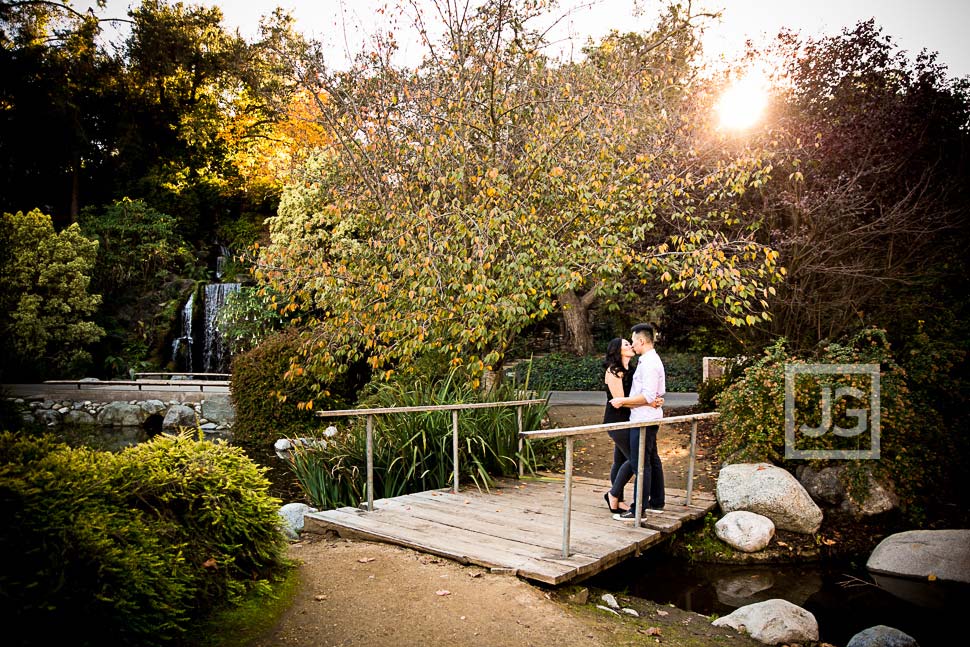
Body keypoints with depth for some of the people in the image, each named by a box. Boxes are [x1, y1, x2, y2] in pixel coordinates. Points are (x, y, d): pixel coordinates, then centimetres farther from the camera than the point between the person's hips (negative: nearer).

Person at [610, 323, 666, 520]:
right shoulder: (652, 360, 14)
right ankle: (656, 502, 29)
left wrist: (623, 400, -18)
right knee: (652, 460, 18)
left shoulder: (648, 363, -18)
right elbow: (656, 393, 21)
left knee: (641, 464, -8)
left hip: (644, 419, -11)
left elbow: (648, 396, -23)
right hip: (650, 417, 11)